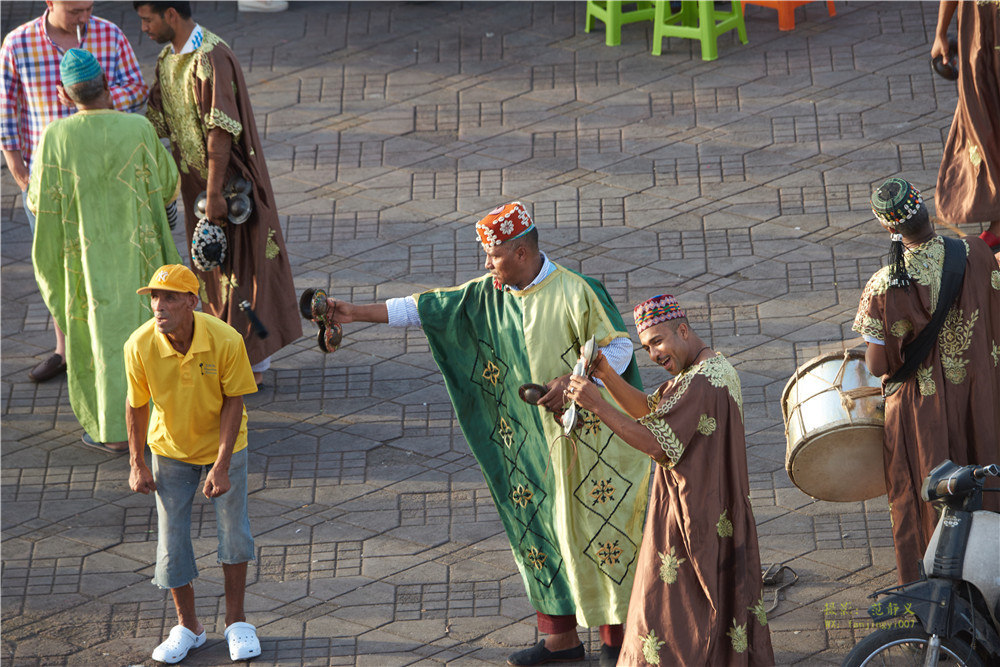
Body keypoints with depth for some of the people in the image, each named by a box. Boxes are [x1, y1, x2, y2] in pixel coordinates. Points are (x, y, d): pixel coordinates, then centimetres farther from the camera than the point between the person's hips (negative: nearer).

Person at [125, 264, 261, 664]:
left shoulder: (226, 341, -29)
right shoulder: (139, 346, -25)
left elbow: (233, 402, -18)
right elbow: (136, 404, -9)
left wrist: (221, 465, -20)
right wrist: (137, 464, -3)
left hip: (222, 445, -1)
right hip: (171, 448, 1)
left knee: (234, 531, 4)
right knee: (172, 537, 4)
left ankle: (236, 622, 24)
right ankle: (187, 627, 24)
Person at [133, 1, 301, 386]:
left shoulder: (210, 58, -23)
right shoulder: (169, 58, 6)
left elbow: (220, 130, -26)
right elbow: (158, 121, 11)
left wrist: (214, 192, -26)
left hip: (226, 182, -9)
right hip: (195, 181, 9)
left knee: (239, 265, -1)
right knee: (210, 266, 15)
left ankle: (254, 364, 8)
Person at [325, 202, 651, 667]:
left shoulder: (575, 293, -16)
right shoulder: (488, 295, 2)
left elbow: (618, 348, -13)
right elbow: (427, 309, 4)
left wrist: (573, 381, -26)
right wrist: (356, 313, 0)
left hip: (586, 436, -7)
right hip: (530, 439, 7)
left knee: (597, 530, -2)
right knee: (538, 527, 10)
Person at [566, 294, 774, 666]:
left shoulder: (701, 382, -23)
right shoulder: (716, 368, 11)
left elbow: (655, 443, -27)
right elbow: (648, 410, 13)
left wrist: (597, 405, -26)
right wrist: (607, 377, -2)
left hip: (695, 517, -10)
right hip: (721, 515, 10)